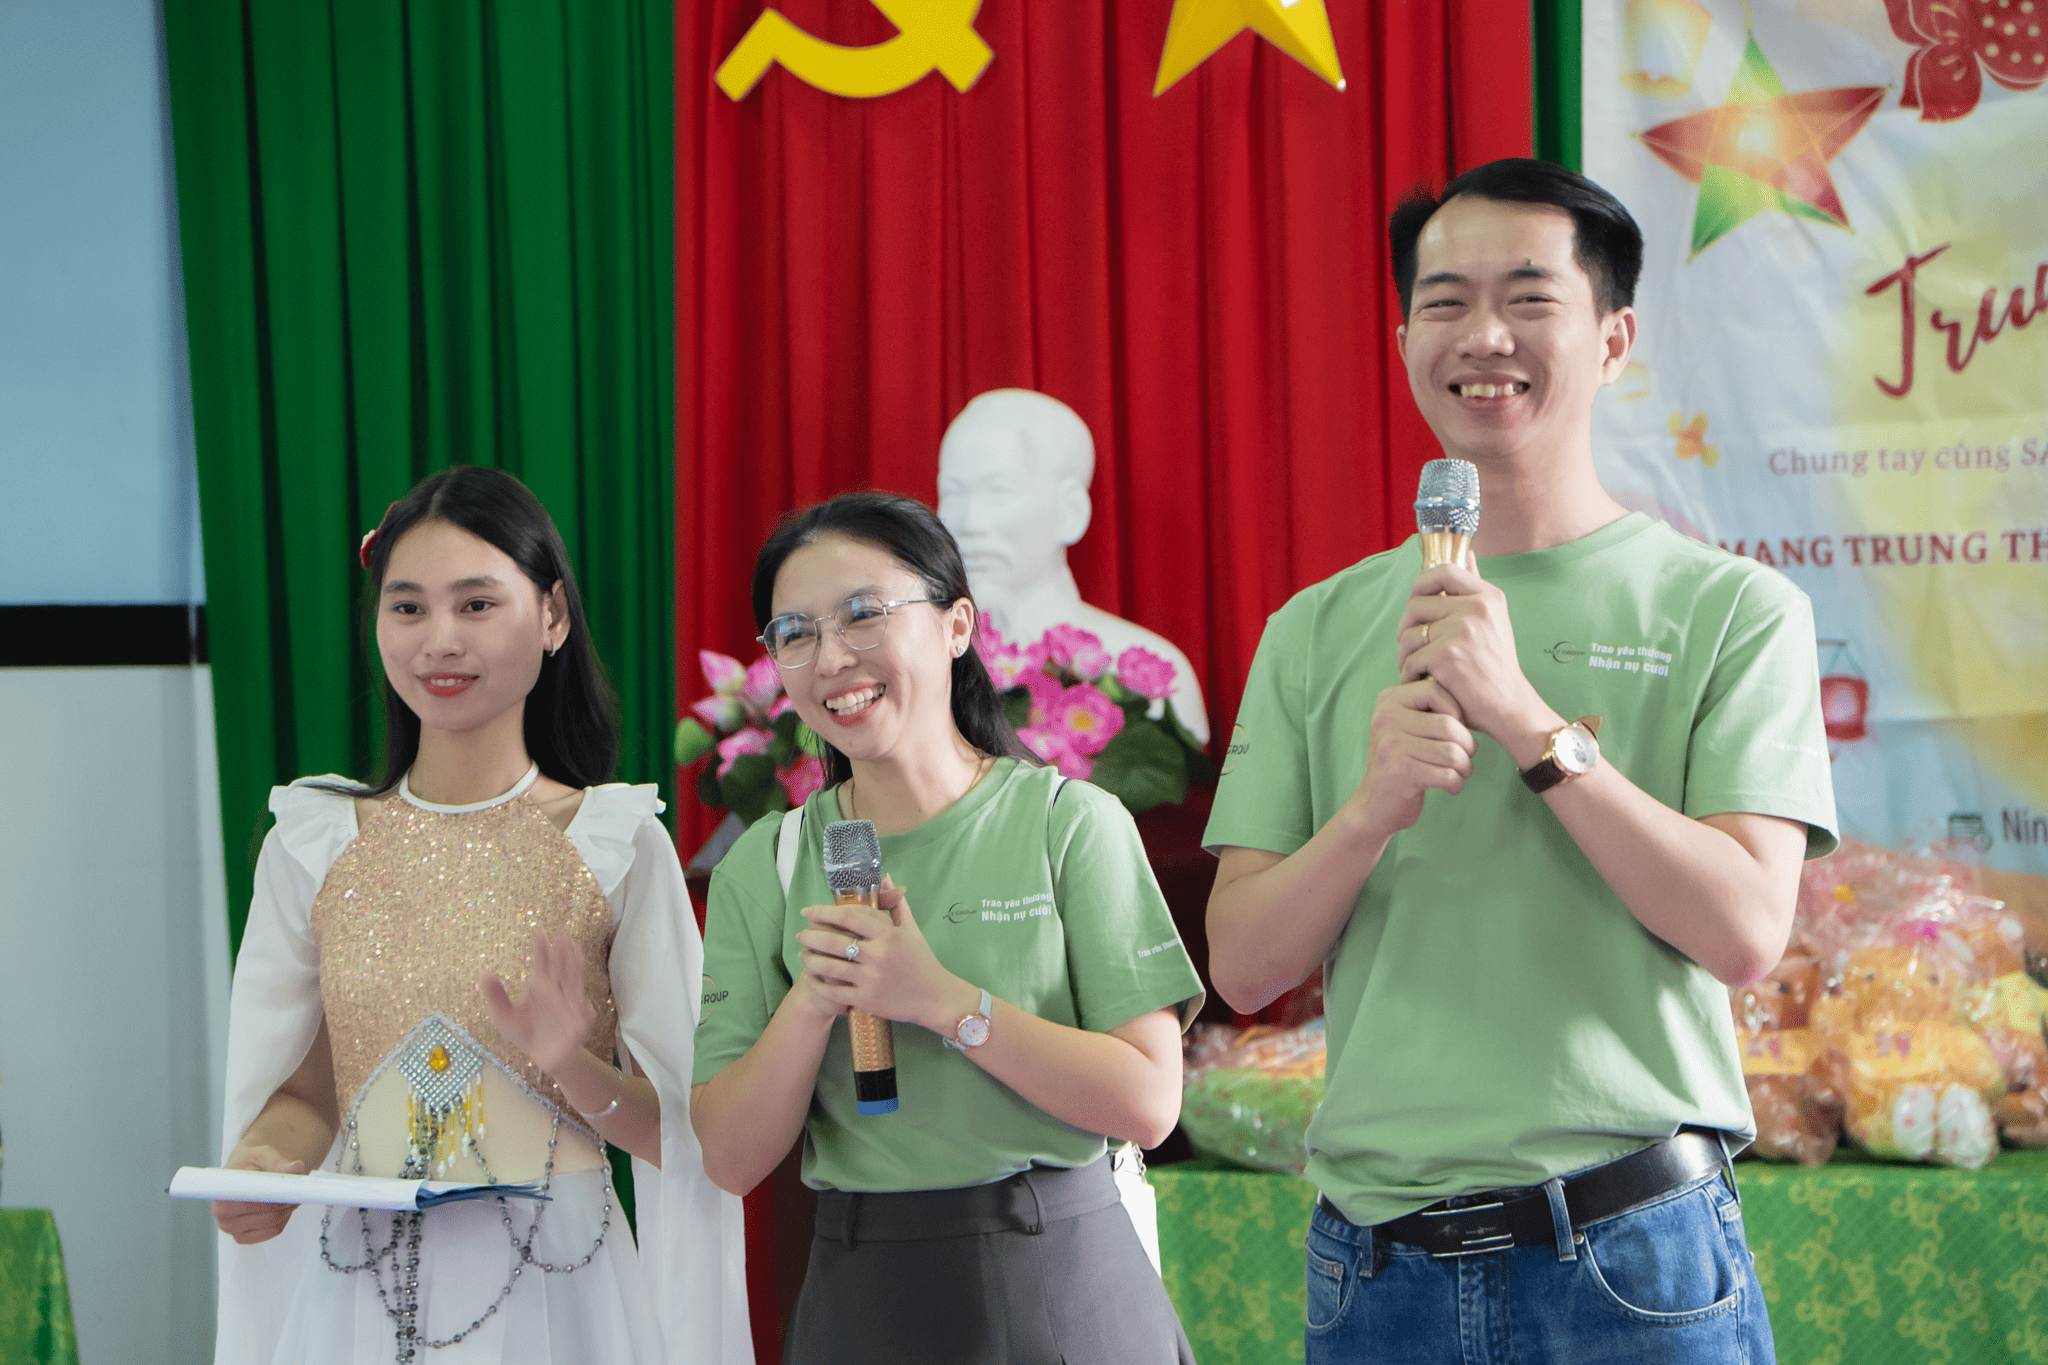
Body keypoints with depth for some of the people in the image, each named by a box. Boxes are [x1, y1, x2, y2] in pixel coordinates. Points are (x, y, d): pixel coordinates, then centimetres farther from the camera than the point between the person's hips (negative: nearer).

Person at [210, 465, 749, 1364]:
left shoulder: (617, 845, -5)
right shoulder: (313, 848, 2)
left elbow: (680, 1129, -3)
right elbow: (305, 1091, 8)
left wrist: (574, 1069, -21)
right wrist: (263, 1165, -12)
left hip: (553, 1292, -2)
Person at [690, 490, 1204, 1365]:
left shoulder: (1068, 823, -5)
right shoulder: (762, 867, 2)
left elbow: (1148, 1103, -11)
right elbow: (730, 1161, -1)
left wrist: (940, 1000, -18)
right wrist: (814, 998, -16)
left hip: (1063, 1286, -2)